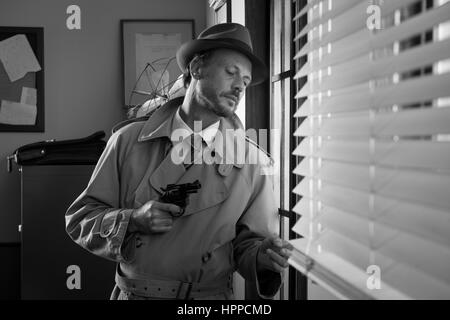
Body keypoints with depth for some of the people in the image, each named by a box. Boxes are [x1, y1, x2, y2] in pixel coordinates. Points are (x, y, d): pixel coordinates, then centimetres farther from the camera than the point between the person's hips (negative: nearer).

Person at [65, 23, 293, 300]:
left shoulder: (253, 163, -5)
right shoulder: (128, 141, -3)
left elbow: (245, 244, 1)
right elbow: (79, 219, 0)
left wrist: (264, 256, -20)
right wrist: (132, 221, -16)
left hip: (211, 296, 0)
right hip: (132, 294, 1)